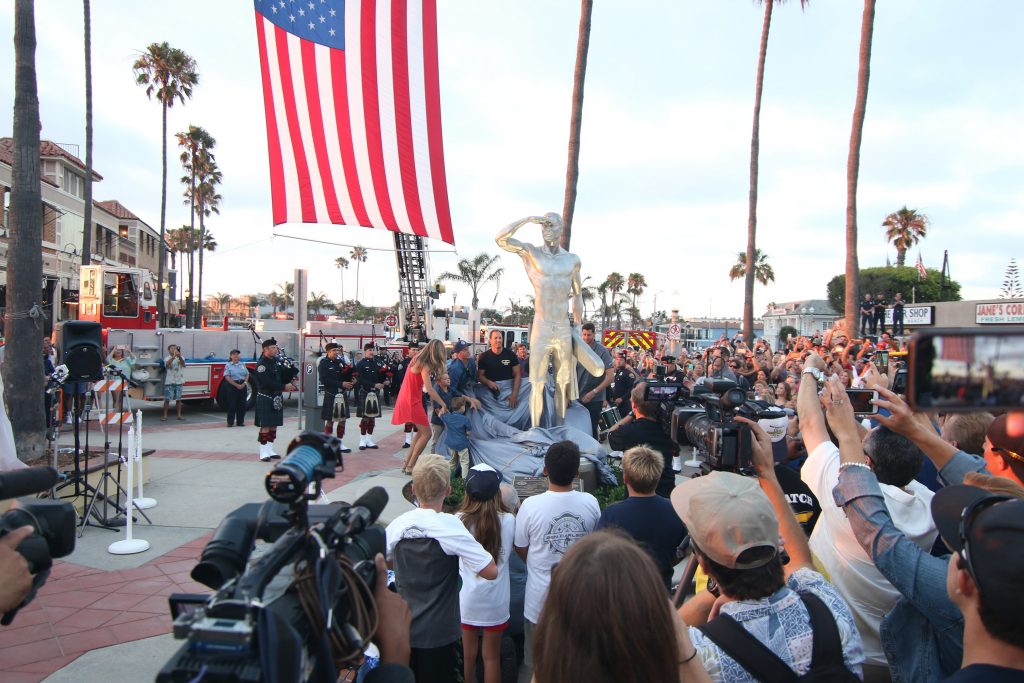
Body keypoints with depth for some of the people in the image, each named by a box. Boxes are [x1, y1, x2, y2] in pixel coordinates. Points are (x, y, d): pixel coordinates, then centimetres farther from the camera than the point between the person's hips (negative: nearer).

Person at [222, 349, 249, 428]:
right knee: (232, 404, -2)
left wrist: (244, 383, -8)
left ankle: (240, 421, 13)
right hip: (232, 386, -4)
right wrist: (236, 385, -15)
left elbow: (247, 375, 9)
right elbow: (227, 377, -10)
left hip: (242, 385, 4)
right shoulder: (228, 365, -2)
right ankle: (230, 422, 5)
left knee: (242, 404, 5)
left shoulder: (242, 364, 11)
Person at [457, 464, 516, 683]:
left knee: (467, 655, 17)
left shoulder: (459, 520, -14)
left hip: (466, 600, 0)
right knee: (491, 657, 16)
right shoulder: (508, 520, -15)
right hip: (495, 601, 0)